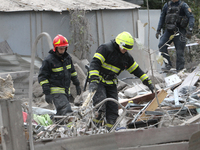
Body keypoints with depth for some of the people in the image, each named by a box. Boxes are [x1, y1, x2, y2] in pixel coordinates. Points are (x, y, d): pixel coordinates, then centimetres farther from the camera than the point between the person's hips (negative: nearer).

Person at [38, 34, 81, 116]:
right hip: (56, 91, -7)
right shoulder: (49, 60, -11)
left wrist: (77, 84, 24)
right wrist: (47, 93, -14)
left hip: (66, 90, 7)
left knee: (60, 113, 11)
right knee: (66, 110, -23)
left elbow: (72, 71, 25)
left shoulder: (67, 57, 10)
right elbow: (42, 77, -9)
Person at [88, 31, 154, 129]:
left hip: (111, 83, 6)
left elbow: (137, 70, 15)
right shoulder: (105, 49, -13)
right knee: (100, 102, -24)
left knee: (113, 107, -3)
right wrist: (93, 80, -34)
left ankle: (110, 127, 3)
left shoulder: (126, 57, 8)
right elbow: (95, 63, -23)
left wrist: (148, 82, 12)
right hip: (98, 81, -6)